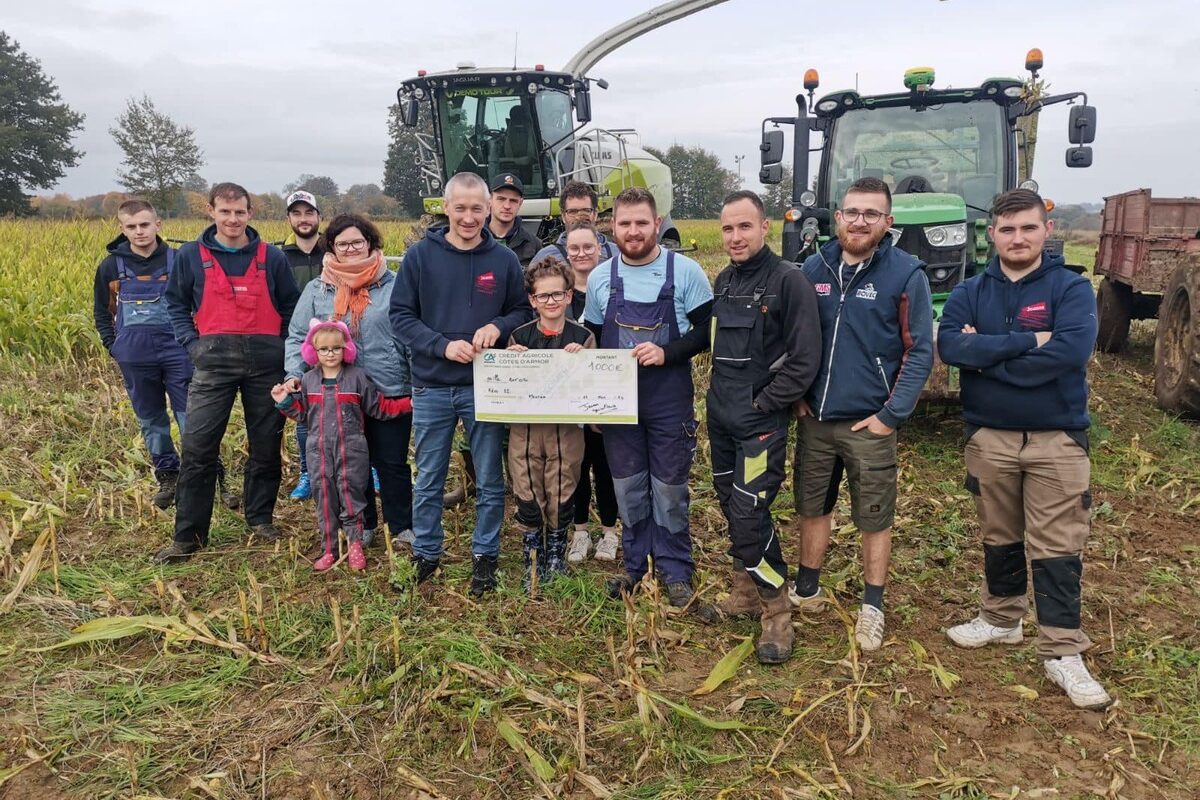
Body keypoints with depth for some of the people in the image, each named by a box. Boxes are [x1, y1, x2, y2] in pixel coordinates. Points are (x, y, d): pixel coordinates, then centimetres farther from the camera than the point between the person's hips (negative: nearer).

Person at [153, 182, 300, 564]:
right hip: (214, 359, -1)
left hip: (265, 359, 1)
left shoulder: (272, 258, 6)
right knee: (197, 448, -4)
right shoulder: (191, 255, 5)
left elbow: (291, 306, 14)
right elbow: (176, 303, 14)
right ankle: (188, 536, 5)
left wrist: (284, 346, 3)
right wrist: (191, 343, 1)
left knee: (266, 445, 9)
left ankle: (260, 519, 26)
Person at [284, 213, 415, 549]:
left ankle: (402, 526, 21)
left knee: (392, 463, 6)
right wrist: (294, 375, -8)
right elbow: (298, 337, 6)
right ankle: (362, 525, 28)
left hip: (391, 391, -2)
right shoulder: (317, 289, 5)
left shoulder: (392, 285, 0)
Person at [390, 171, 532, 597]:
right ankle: (425, 554, 28)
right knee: (428, 481, 12)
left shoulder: (504, 260, 1)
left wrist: (498, 326, -13)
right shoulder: (420, 255, -1)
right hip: (432, 387, 0)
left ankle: (484, 556, 25)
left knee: (490, 481, 9)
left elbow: (524, 311, 8)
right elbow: (400, 315, -2)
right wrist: (443, 345, -16)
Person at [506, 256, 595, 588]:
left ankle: (556, 551, 32)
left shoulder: (582, 337, -1)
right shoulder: (519, 337, 2)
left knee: (560, 496, 9)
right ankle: (533, 557, 24)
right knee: (528, 496, 6)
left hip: (566, 429, -1)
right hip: (525, 429, 1)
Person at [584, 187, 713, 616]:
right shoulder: (600, 278, 3)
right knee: (628, 487, 12)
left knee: (669, 488, 6)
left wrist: (667, 353, -20)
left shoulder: (685, 271, -6)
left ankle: (675, 572, 21)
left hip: (669, 401, -3)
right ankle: (635, 564, 28)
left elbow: (707, 332, -4)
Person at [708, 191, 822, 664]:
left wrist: (764, 402, -14)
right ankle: (747, 591, 31)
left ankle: (777, 612, 5)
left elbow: (805, 358, -16)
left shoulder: (788, 281, -13)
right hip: (721, 415, 8)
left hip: (761, 420, -7)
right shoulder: (723, 281, 10)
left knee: (749, 514, -11)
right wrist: (720, 395, 10)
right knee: (731, 504, 15)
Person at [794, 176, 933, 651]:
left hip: (869, 424, -4)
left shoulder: (906, 274, -8)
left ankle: (872, 607, 25)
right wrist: (798, 396, 4)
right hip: (814, 418, 4)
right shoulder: (814, 268, 3)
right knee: (812, 506, 16)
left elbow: (919, 351, -7)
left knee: (874, 518, 8)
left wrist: (891, 415, -11)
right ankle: (807, 589, 34)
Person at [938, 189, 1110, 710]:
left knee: (1058, 550, 0)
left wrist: (985, 353, -16)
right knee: (1000, 540, 17)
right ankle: (1001, 620, 35)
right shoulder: (970, 293, 3)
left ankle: (1062, 654, 10)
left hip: (1057, 439, -3)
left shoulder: (1071, 288, -5)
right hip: (988, 437, 3)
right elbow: (950, 347, -16)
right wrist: (1027, 341, -22)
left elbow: (1071, 351, -23)